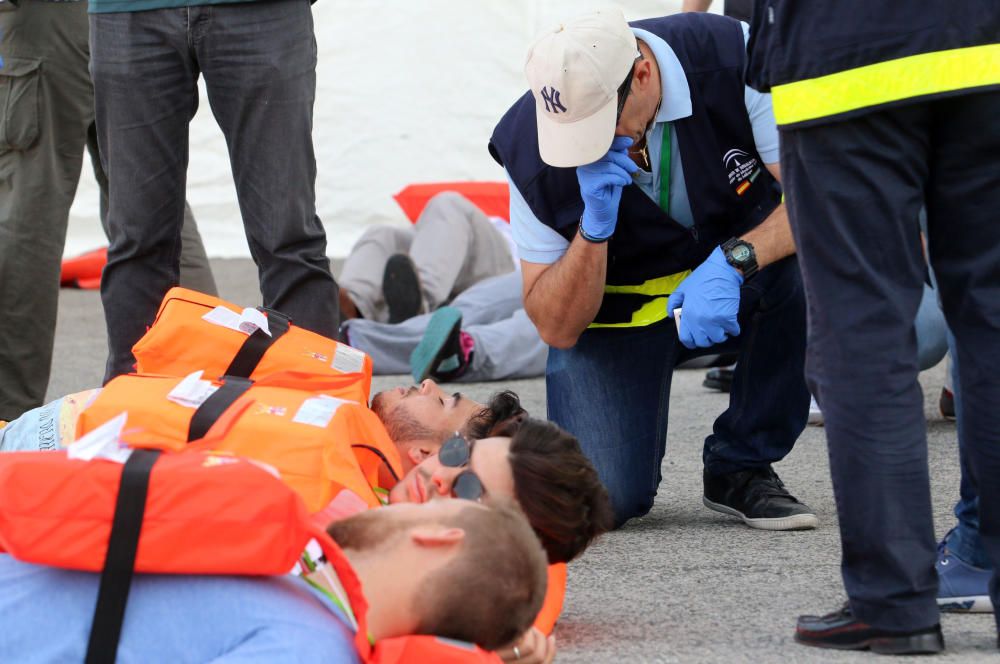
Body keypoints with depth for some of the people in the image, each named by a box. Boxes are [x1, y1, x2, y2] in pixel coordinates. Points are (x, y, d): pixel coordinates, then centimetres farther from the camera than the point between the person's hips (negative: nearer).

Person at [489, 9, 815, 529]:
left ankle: (741, 466, -11)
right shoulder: (530, 148, -22)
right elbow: (556, 329, -16)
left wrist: (733, 261, -41)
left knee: (807, 271, -34)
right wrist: (595, 225, -33)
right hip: (618, 308, -1)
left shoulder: (733, 56, -24)